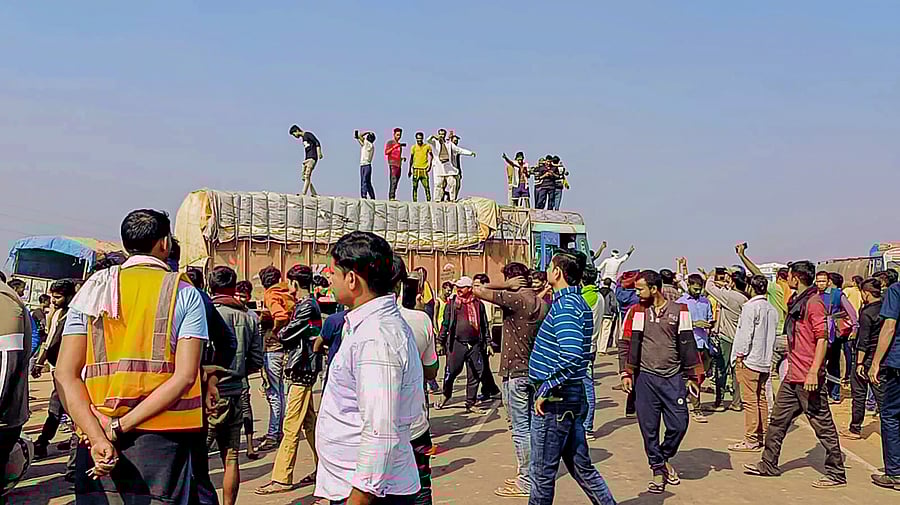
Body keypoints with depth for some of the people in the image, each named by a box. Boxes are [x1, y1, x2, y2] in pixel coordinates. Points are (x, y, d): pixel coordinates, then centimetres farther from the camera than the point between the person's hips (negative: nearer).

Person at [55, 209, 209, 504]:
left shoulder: (92, 291, 8)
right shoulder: (185, 294, 0)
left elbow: (65, 374, -3)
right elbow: (185, 376, -12)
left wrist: (98, 437, -11)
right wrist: (121, 428, -12)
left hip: (96, 444, 3)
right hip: (161, 439, -2)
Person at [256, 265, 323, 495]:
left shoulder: (306, 307, -16)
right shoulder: (308, 304, 15)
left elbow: (286, 335, -15)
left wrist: (279, 333, 5)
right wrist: (284, 333, -4)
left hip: (302, 370, -10)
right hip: (305, 369, 10)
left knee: (291, 426, -7)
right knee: (309, 423, 17)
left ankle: (282, 479, -3)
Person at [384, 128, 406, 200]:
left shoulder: (399, 144, 24)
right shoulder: (390, 142, 3)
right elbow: (386, 152, -12)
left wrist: (402, 158, 12)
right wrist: (395, 146, -19)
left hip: (399, 165, 7)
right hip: (393, 165, -7)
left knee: (396, 183, 2)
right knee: (393, 181, -19)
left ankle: (393, 197, 0)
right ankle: (391, 197, -24)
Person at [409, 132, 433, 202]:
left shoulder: (427, 146, 2)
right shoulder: (413, 147, 4)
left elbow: (431, 156, 13)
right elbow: (411, 159, 11)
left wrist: (430, 165, 2)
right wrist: (409, 170, 10)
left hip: (424, 170, -1)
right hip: (416, 169, 1)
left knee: (427, 186, -7)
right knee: (415, 187, 1)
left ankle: (428, 200, -3)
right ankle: (414, 201, 5)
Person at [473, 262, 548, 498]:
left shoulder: (515, 299, -17)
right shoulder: (542, 303, 8)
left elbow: (477, 291, -17)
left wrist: (505, 285, -8)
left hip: (515, 372, -9)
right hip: (534, 371, 9)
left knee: (520, 427, -2)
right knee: (530, 425, 16)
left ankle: (525, 481, 4)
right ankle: (529, 474, 24)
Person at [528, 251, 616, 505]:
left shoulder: (564, 306, -19)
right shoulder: (580, 303, 12)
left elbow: (571, 356, -31)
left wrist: (545, 389, -22)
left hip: (556, 398, -10)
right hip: (574, 396, 10)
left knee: (542, 472, 5)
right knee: (581, 466, 17)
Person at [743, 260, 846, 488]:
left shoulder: (813, 302, -15)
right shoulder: (796, 301, 15)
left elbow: (822, 339, -20)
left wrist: (813, 373, -24)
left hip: (808, 378, -10)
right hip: (793, 376, 10)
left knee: (822, 425, 0)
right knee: (778, 420, 14)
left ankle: (836, 474, 10)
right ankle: (768, 465, 24)